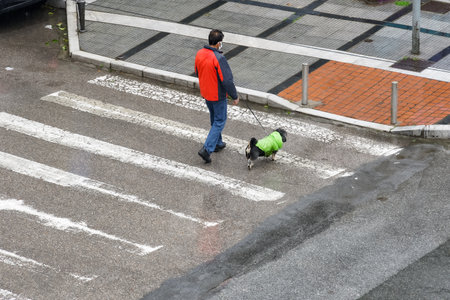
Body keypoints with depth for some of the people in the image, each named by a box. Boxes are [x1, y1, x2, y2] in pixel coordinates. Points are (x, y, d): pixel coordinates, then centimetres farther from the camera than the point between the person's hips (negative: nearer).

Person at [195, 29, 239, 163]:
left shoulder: (199, 54, -6)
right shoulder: (219, 58, -29)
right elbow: (227, 80, -26)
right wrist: (234, 96, -14)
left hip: (205, 92, 7)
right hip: (218, 95, -7)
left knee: (214, 118, 25)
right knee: (220, 121, 6)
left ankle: (218, 143, 40)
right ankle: (207, 149, -2)